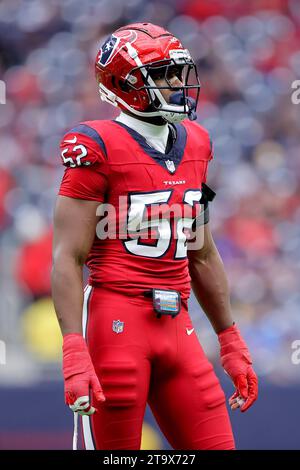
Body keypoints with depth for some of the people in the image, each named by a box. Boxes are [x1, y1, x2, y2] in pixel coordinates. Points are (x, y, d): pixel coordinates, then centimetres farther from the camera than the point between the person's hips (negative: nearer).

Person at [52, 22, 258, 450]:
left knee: (216, 444, 2)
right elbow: (68, 258, -12)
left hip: (175, 325, 7)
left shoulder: (194, 145, 13)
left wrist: (230, 340, 22)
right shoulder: (99, 147, -8)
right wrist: (74, 351, -20)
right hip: (116, 320, -7)